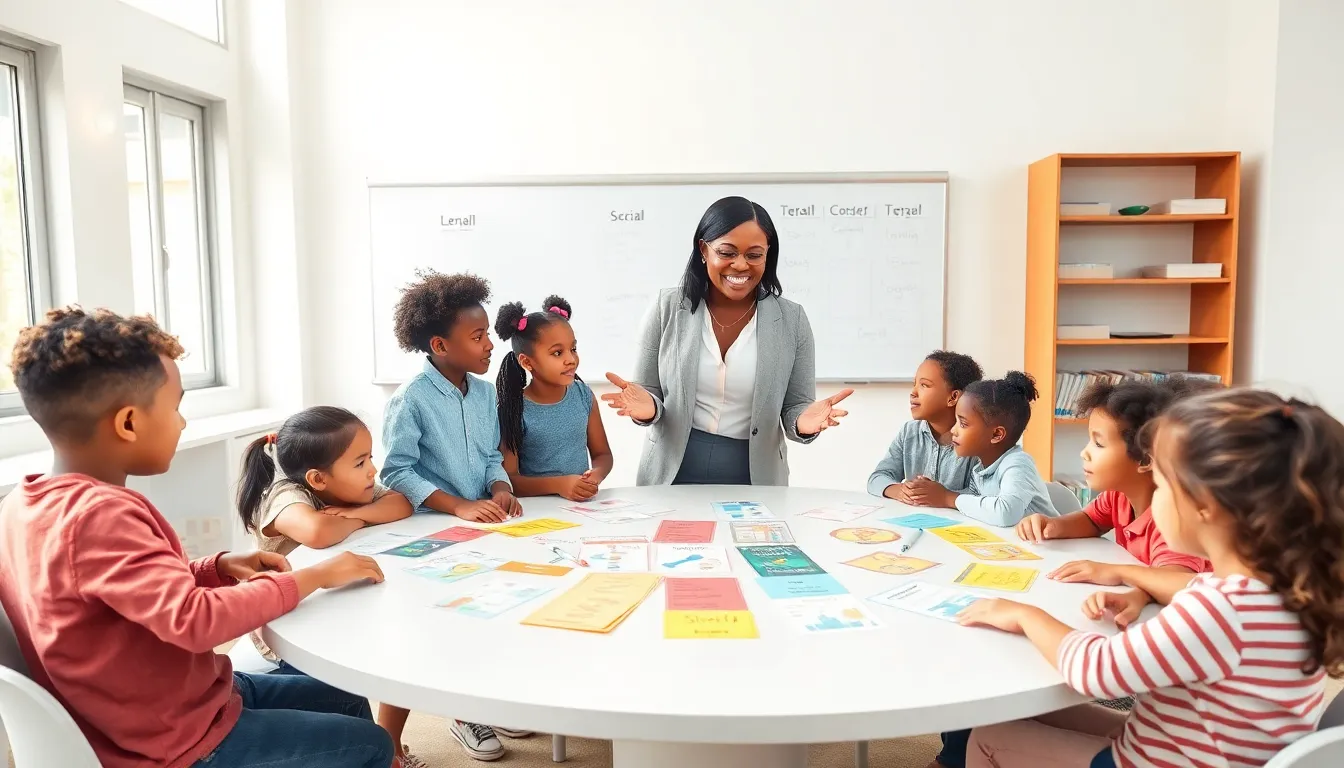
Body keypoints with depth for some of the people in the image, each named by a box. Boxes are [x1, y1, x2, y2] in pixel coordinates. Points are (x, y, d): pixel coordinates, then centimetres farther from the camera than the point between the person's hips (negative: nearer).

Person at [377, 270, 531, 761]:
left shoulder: (485, 393, 3)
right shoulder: (411, 399, -17)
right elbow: (396, 471, -18)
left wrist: (500, 489, -11)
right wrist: (459, 506, -26)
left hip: (484, 526, 6)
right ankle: (465, 715, 18)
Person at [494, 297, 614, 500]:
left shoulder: (584, 396, 3)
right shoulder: (515, 410, -8)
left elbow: (602, 454, 11)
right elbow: (508, 479, -7)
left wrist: (595, 475, -10)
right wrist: (558, 485, -19)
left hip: (583, 503, 4)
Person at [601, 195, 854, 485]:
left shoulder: (791, 320, -7)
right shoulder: (667, 308, -7)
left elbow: (794, 407, -3)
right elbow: (650, 395, -2)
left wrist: (804, 422, -25)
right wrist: (647, 407, -25)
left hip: (753, 479, 0)